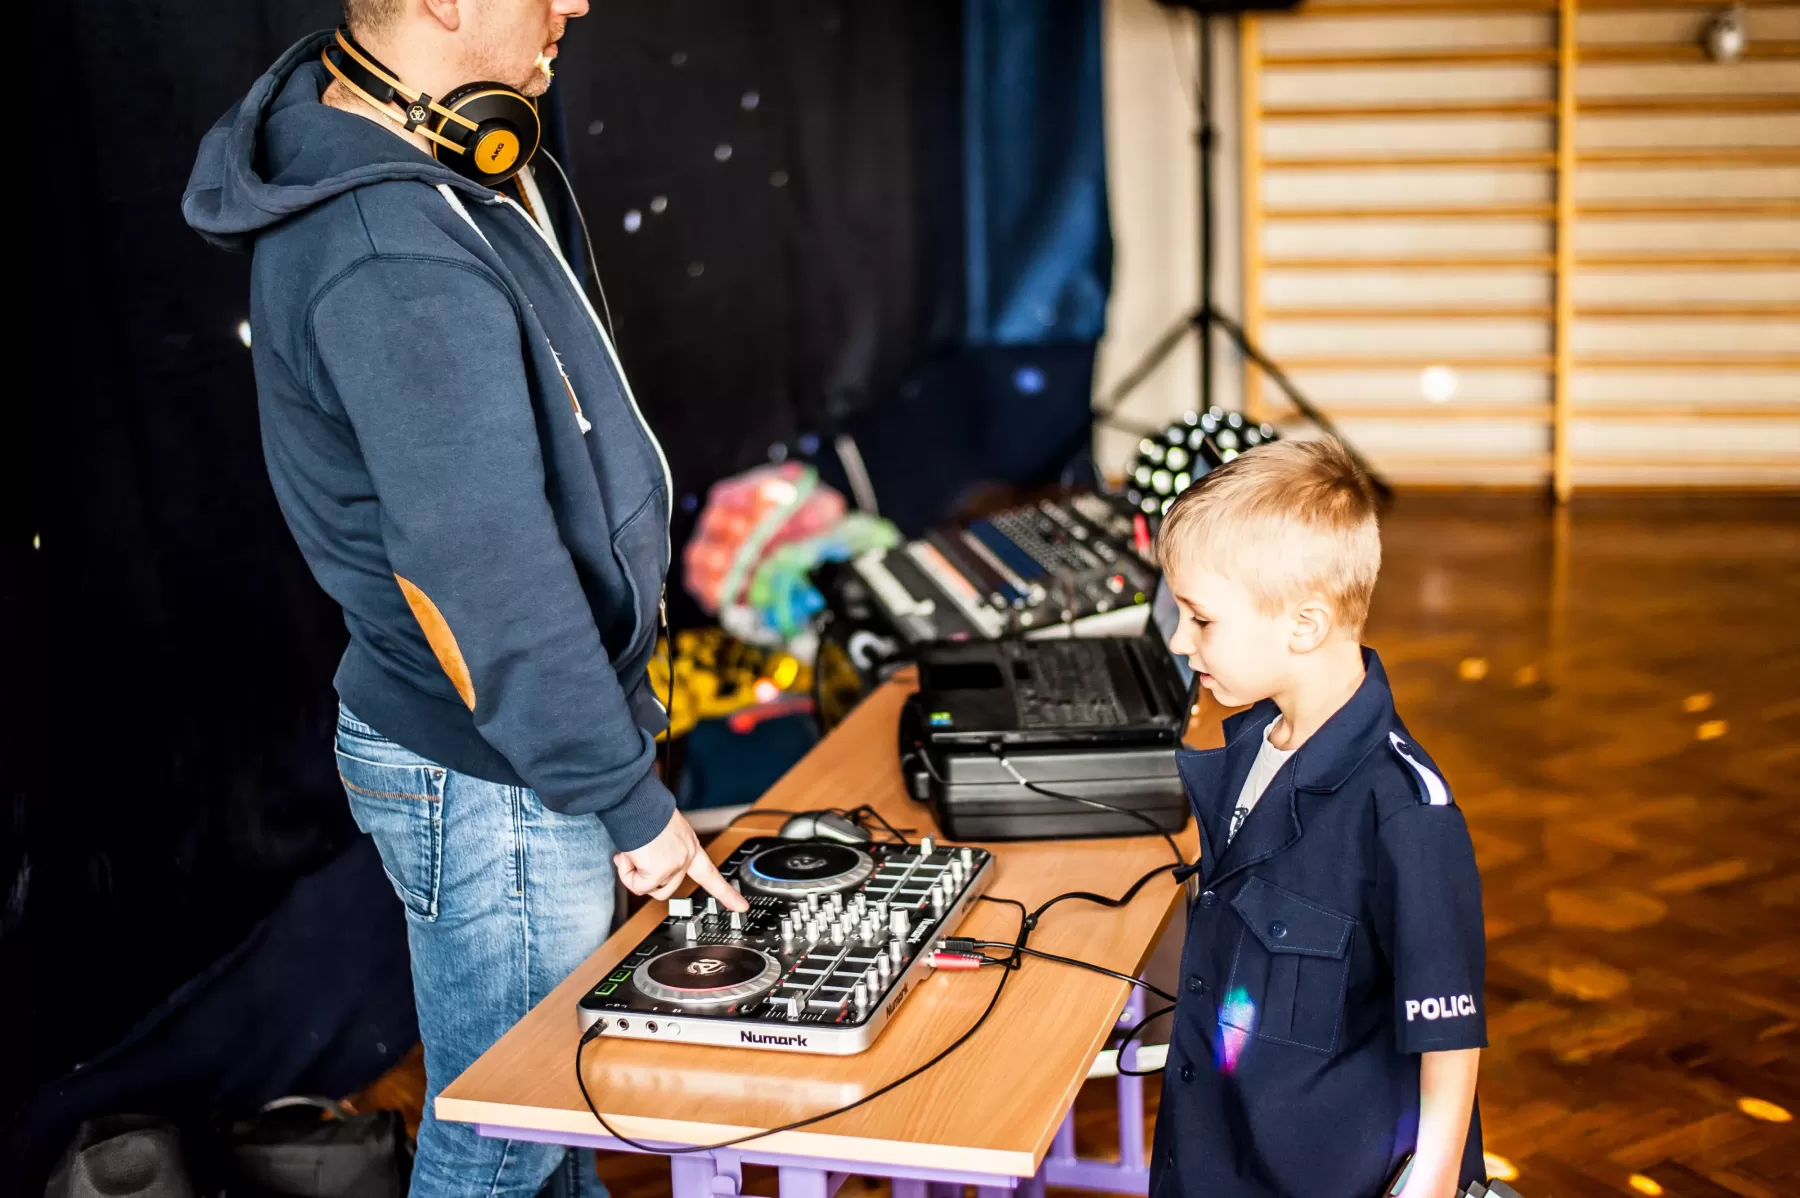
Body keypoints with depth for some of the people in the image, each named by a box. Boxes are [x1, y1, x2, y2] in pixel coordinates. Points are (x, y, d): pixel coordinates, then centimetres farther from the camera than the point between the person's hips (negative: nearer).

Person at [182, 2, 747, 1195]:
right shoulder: (400, 266, -31)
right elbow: (491, 573, -28)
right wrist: (629, 800, -21)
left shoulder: (342, 109, 1)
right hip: (493, 781, -10)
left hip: (478, 732, 10)